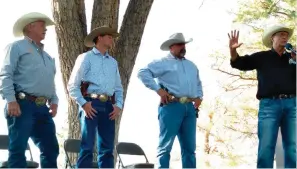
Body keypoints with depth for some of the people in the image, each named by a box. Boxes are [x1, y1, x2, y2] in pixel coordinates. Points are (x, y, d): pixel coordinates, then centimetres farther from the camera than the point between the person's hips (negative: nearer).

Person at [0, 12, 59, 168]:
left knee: (51, 148, 6)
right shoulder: (17, 47, 2)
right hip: (23, 105, -8)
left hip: (42, 108, 8)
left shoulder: (47, 56, 27)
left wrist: (54, 101, 11)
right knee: (18, 149, -6)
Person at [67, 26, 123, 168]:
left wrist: (118, 105, 5)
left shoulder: (113, 62, 21)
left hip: (108, 106, 5)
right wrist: (83, 103, -13)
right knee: (87, 147, -8)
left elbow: (118, 87, 22)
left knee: (107, 148, 4)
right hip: (91, 105, -5)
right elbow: (72, 85, -2)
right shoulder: (86, 58, 4)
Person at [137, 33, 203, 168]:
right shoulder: (163, 63, 3)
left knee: (189, 147, 7)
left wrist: (199, 96, 17)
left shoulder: (191, 65, 25)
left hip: (189, 108, 7)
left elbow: (198, 83, 38)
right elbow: (143, 72, -7)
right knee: (165, 145, -7)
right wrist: (158, 89, -13)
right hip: (171, 106, -7)